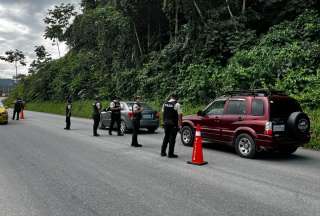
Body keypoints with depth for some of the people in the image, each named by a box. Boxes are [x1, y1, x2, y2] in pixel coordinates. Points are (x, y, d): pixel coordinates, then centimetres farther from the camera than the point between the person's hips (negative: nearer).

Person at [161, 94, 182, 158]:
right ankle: (170, 154, 7)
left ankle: (163, 152, 22)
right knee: (172, 138, 2)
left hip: (166, 123, 5)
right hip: (173, 124, -5)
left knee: (166, 137, 18)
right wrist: (180, 124, -10)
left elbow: (163, 113, 10)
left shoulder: (165, 104, 6)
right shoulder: (177, 104, -11)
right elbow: (179, 115, -13)